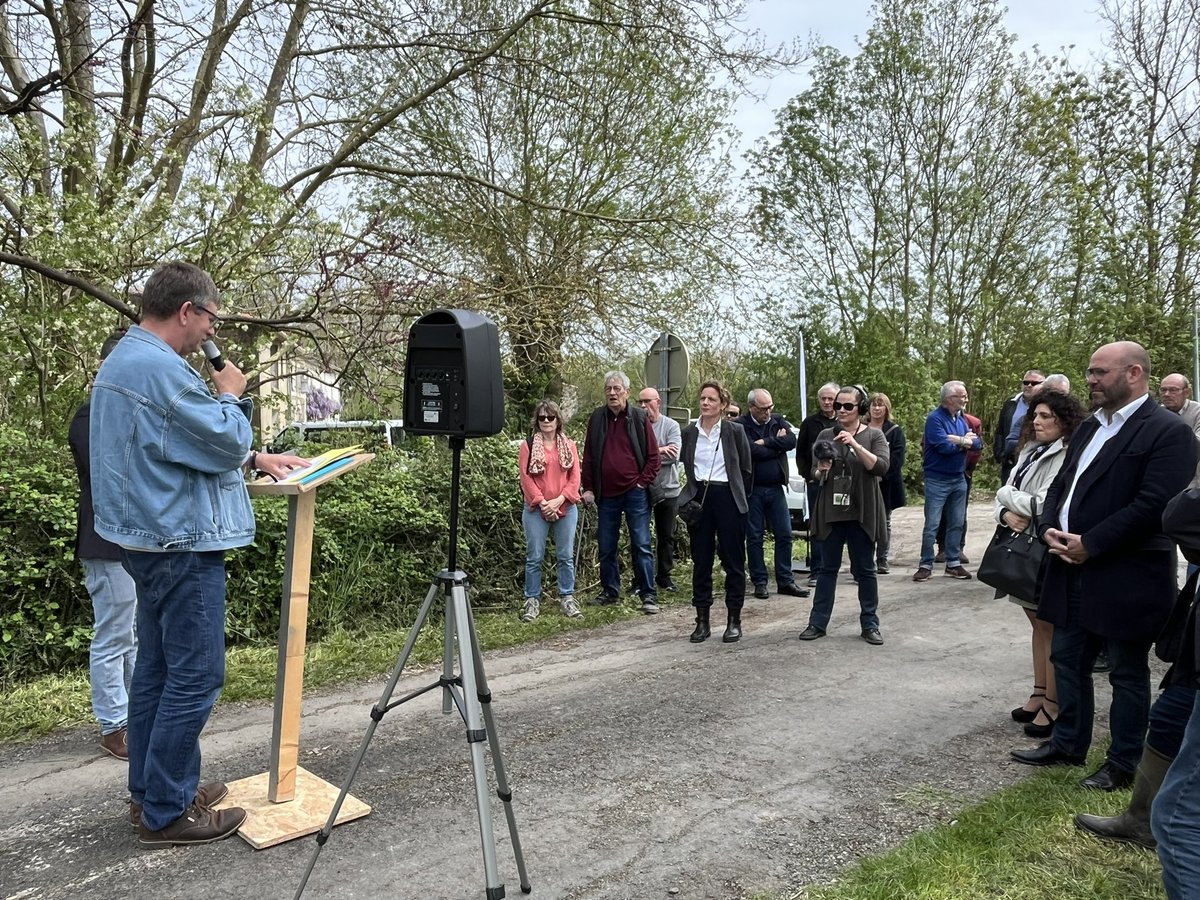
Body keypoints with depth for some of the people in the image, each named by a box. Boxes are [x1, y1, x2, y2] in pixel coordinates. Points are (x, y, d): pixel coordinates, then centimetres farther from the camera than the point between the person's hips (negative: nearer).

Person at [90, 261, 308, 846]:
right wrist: (231, 396, 1)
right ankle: (166, 813, 7)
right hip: (180, 543, -11)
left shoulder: (125, 359, 14)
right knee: (195, 676, -3)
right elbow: (224, 441, -17)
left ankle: (150, 790, 27)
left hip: (152, 539, 11)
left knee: (157, 666, 16)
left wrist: (254, 458, 13)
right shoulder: (161, 369, -21)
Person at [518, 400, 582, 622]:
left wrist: (559, 500, -10)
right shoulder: (528, 445, 1)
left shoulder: (569, 445, 7)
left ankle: (567, 598, 17)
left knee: (566, 556, 7)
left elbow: (575, 478, 1)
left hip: (565, 508, 2)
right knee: (534, 557, 3)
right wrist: (542, 502, -12)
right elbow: (526, 478, -5)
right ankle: (532, 600, 11)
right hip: (536, 510, -2)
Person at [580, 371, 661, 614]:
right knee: (606, 548, 10)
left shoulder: (640, 418, -2)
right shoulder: (597, 419, 6)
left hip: (635, 493, -3)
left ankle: (649, 595, 5)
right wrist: (588, 488, 4)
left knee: (641, 546, -2)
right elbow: (588, 456, 9)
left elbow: (654, 457, -1)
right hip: (606, 494, 3)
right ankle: (610, 592, 23)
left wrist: (642, 483, -7)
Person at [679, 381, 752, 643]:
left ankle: (734, 621, 13)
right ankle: (702, 621, 14)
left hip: (728, 500, -3)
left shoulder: (735, 430, -2)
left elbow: (746, 469, 4)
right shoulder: (689, 432, 6)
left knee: (733, 562, 3)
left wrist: (738, 498, 5)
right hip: (699, 500, 3)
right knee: (700, 562, 6)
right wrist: (692, 495, 10)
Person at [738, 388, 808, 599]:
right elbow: (752, 451, -20)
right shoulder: (741, 425, -6)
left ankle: (785, 581, 15)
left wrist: (765, 442, -14)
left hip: (775, 488, 4)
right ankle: (759, 582, 12)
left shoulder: (778, 421, 9)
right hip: (752, 489, -4)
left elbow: (791, 441, -8)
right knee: (754, 538, 3)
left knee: (784, 535, 5)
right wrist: (777, 443, -7)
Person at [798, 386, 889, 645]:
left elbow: (881, 467, -14)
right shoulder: (826, 435, 7)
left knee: (865, 570, 7)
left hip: (862, 513, -2)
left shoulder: (874, 435, 1)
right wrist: (821, 470, -14)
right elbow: (814, 473, 10)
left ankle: (870, 625, 17)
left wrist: (855, 445, -23)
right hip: (831, 511, 2)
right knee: (827, 568, 8)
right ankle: (818, 623, 13)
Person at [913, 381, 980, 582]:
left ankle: (953, 563, 20)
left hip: (959, 479, 7)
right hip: (937, 480, -7)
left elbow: (977, 443, 3)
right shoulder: (935, 418, -12)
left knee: (957, 523, 10)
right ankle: (926, 565, 3)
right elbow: (944, 446, -23)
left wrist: (958, 440, -15)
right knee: (932, 525, -4)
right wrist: (964, 441, -7)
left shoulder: (961, 419, 10)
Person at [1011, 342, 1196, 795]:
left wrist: (1090, 544, -19)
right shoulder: (1089, 428, 13)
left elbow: (1153, 504, -21)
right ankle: (1067, 743, 32)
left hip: (1127, 579, -8)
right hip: (1074, 571, 8)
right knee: (1067, 660, 16)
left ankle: (1123, 764, 23)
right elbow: (1061, 484, 15)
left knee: (1127, 673, 8)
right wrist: (1050, 527, -4)